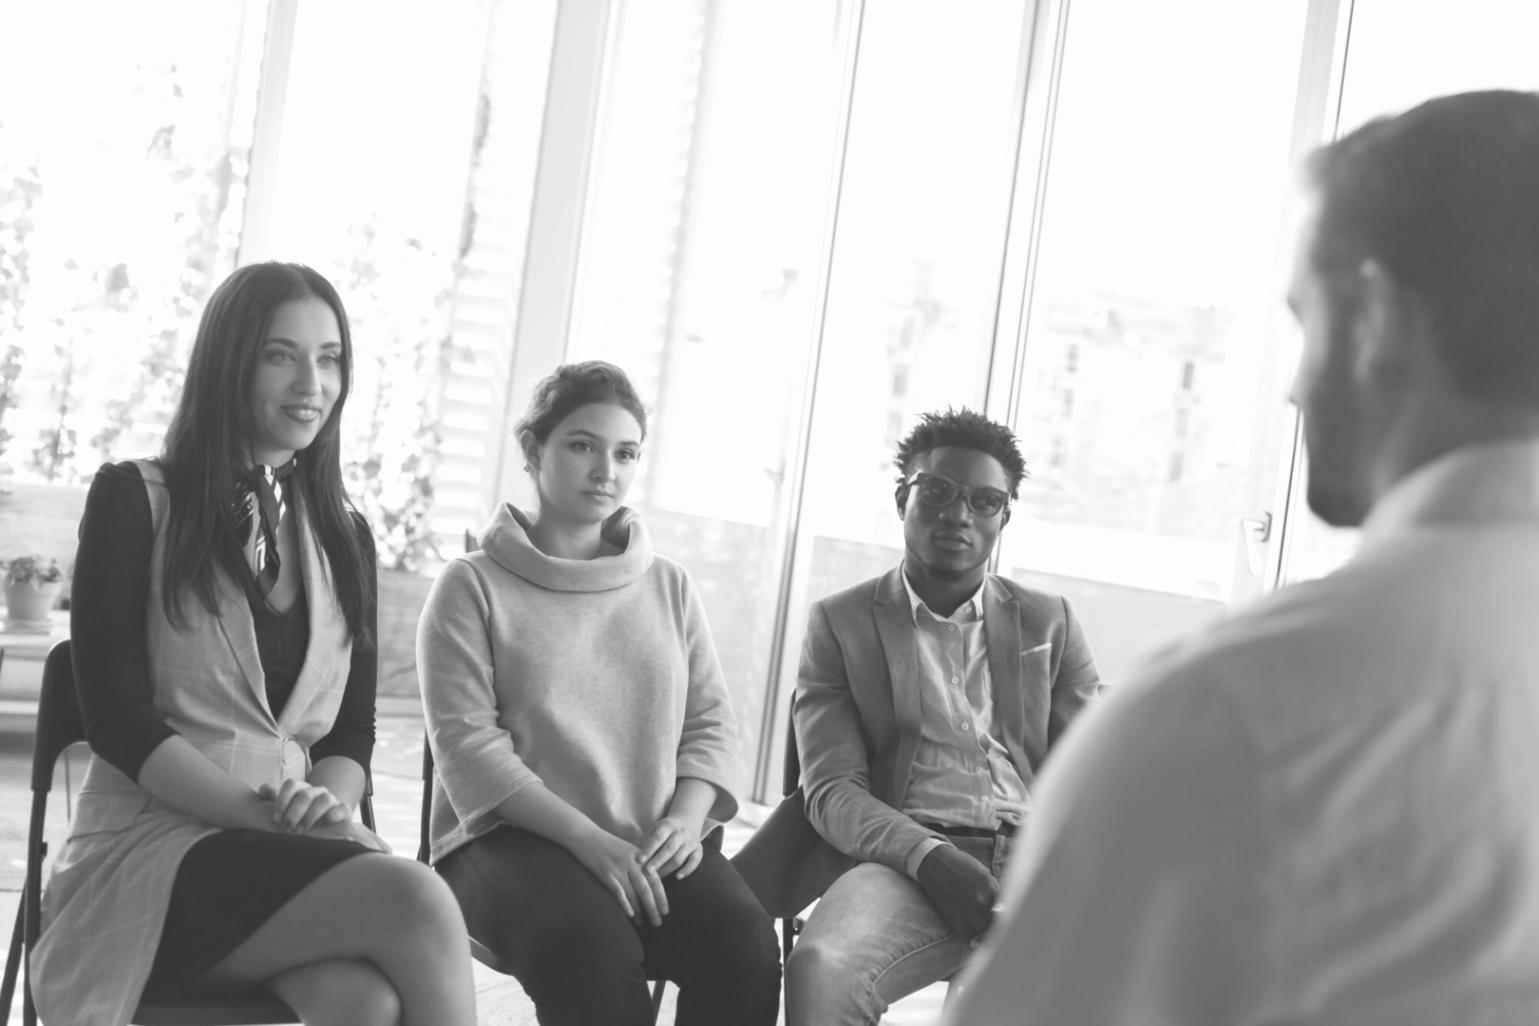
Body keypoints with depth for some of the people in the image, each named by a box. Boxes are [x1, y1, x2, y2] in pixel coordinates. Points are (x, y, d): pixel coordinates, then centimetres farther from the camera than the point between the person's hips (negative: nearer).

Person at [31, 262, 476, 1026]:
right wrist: (261, 811, -17)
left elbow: (353, 731, 13)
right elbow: (116, 716, -7)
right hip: (149, 849, -4)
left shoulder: (344, 540, 16)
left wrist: (325, 804, -10)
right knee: (415, 901, -31)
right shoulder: (134, 502, 2)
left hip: (302, 853, 4)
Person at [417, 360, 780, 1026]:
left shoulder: (669, 586, 18)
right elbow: (467, 745, -6)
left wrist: (687, 817, -8)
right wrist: (588, 838, -18)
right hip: (515, 838, -3)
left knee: (745, 941, -28)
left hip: (653, 848, 4)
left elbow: (711, 723, 14)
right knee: (591, 948, -36)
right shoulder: (472, 585, 5)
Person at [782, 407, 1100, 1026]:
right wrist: (929, 857, -17)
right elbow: (832, 789, 3)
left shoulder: (1050, 623, 19)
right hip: (909, 862, -2)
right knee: (820, 968, -35)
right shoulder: (840, 622, 12)